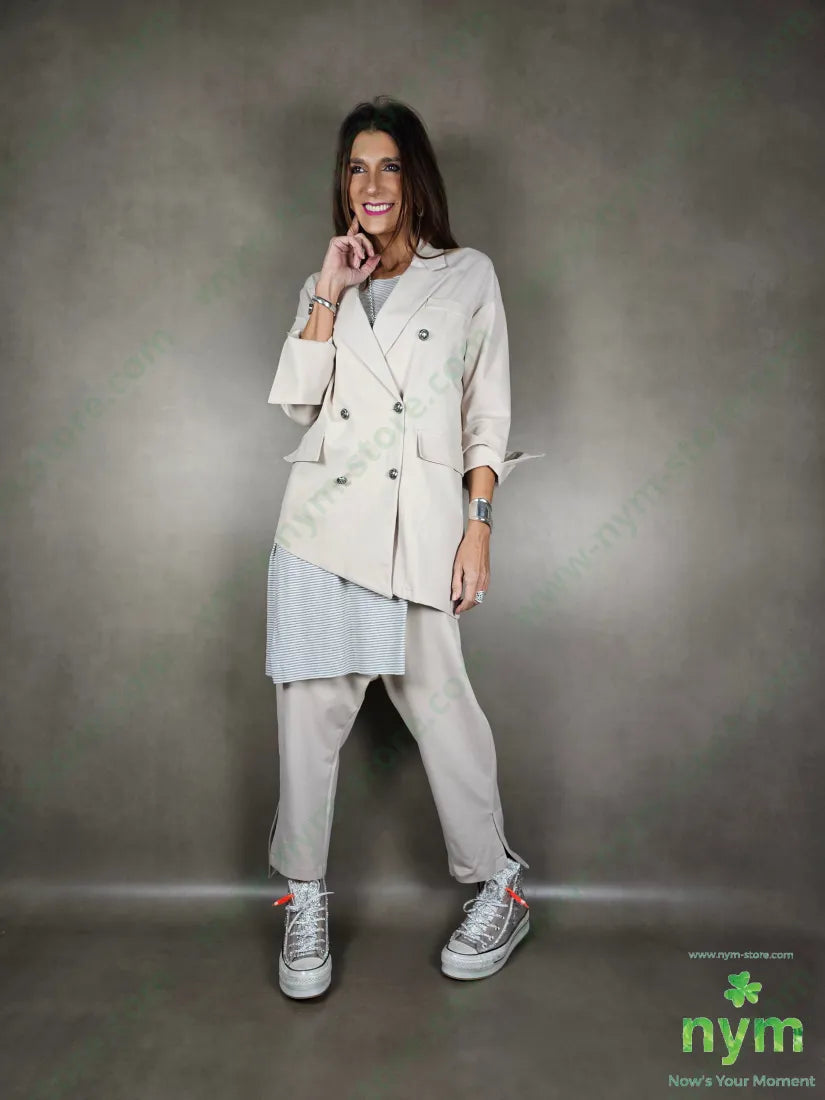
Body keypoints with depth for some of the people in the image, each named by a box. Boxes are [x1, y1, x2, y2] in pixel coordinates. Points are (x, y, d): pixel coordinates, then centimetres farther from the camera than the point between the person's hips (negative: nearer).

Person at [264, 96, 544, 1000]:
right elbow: (295, 401, 3)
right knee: (310, 708, 2)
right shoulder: (325, 286, 17)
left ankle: (497, 883, 21)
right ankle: (304, 900, 19)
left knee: (440, 705, -1)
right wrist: (331, 292, -1)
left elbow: (488, 415, 6)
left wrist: (478, 528, -3)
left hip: (421, 523, -2)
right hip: (323, 519, 3)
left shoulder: (469, 277, 10)